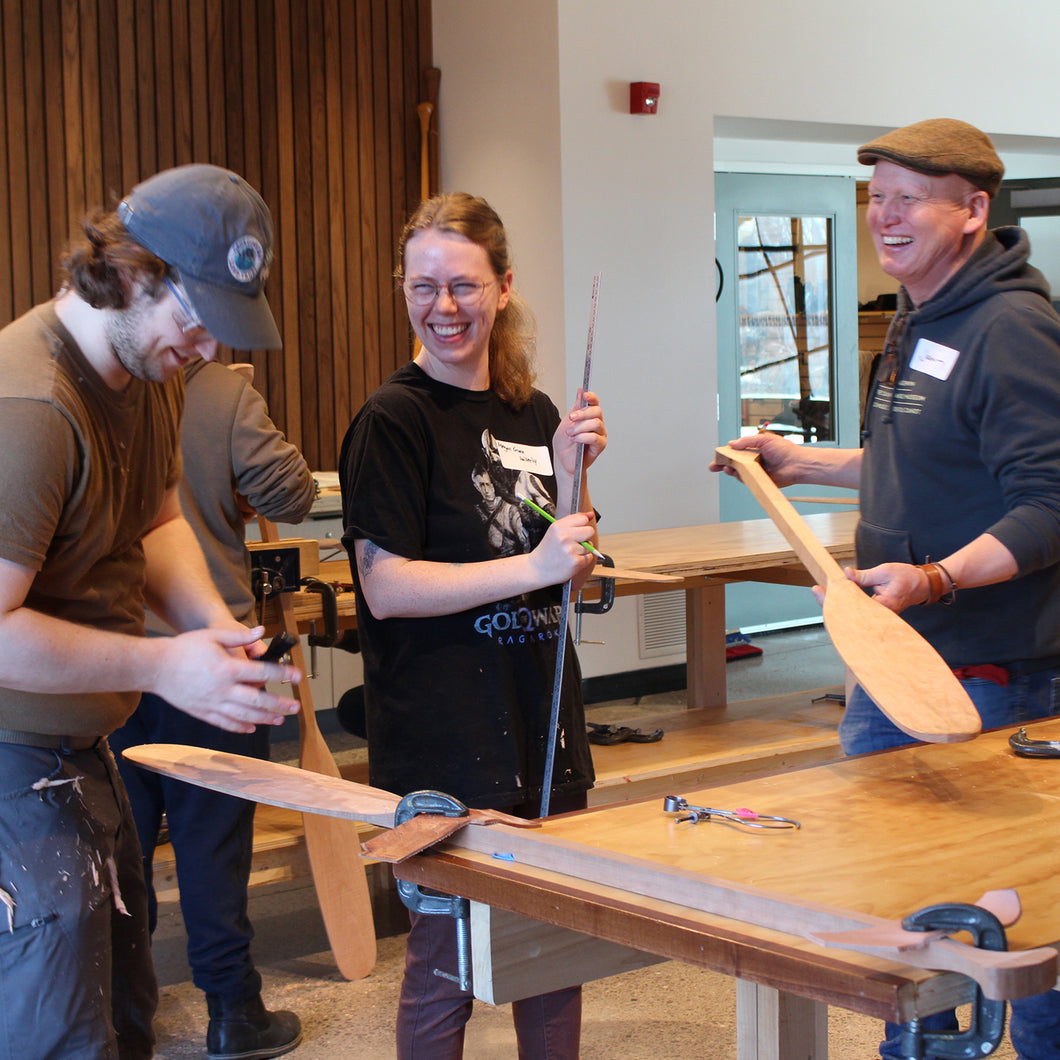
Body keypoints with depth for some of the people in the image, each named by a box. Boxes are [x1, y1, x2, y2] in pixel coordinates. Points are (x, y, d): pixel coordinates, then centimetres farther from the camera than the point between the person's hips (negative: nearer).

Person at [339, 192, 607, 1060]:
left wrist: (572, 475, -2)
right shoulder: (395, 421, -10)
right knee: (446, 968, 4)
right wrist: (530, 567, -22)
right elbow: (386, 589, -17)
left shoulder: (532, 415, 10)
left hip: (543, 728, 7)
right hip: (444, 747, -7)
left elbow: (567, 580, 13)